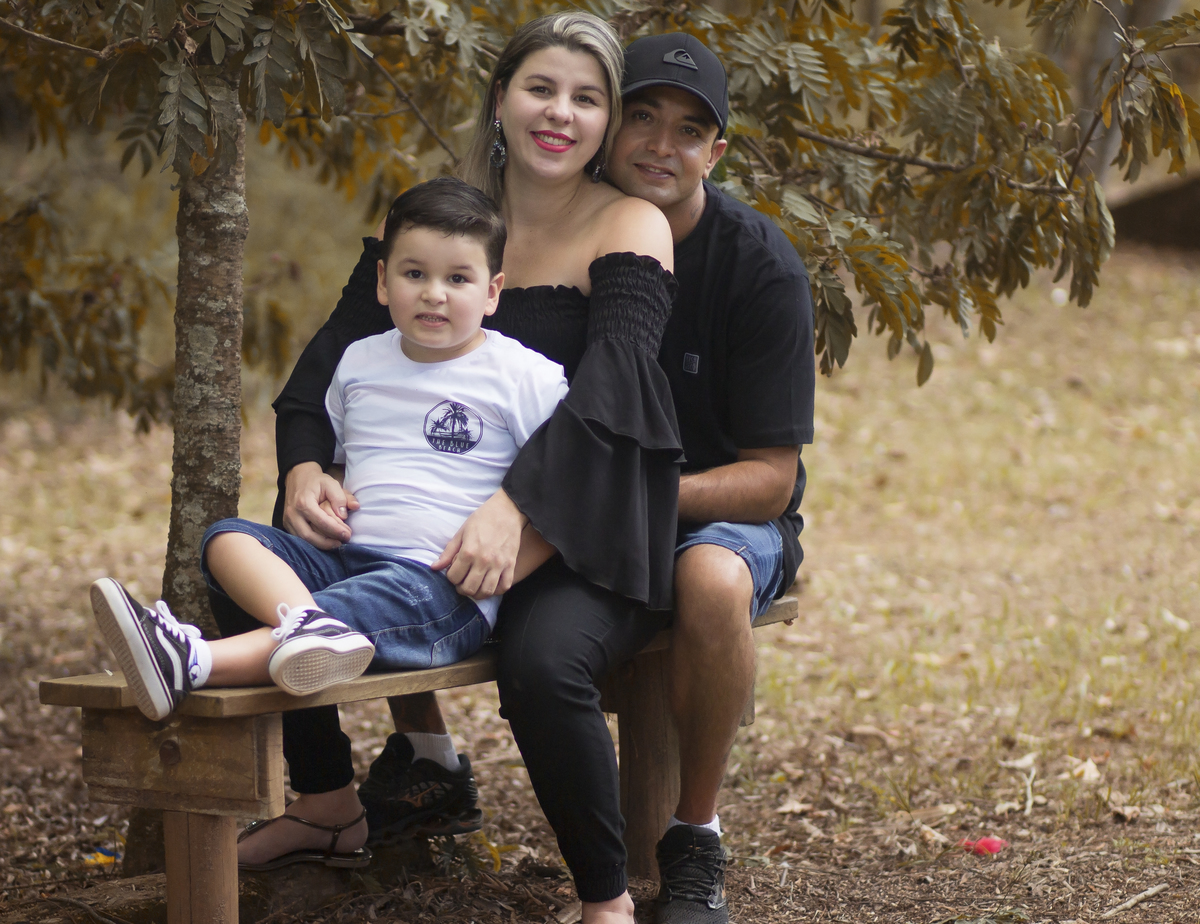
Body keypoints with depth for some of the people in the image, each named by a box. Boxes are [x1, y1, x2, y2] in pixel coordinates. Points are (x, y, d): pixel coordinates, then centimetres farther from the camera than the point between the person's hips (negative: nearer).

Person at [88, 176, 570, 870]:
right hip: (345, 556, 6)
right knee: (228, 539, -18)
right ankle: (305, 622, -48)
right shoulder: (360, 362, 18)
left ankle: (196, 662, -57)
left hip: (447, 584, -6)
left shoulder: (525, 376, 2)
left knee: (369, 602, -37)